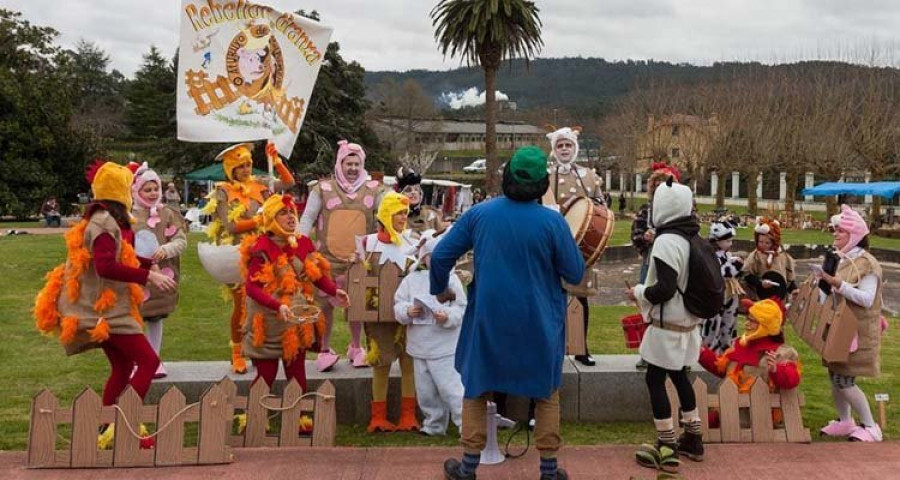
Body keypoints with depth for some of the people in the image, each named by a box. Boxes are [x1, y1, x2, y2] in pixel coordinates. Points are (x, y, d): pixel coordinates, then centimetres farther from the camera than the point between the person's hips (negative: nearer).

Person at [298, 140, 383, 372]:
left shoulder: (373, 190, 7)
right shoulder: (323, 189, 4)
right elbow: (308, 217, 2)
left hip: (360, 260, 1)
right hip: (327, 258, -1)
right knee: (325, 304, 4)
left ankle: (355, 348, 29)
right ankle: (324, 350, 20)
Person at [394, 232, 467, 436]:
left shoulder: (451, 278, -3)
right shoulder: (411, 279, 7)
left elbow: (462, 308, -5)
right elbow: (398, 304, 4)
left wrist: (448, 317, -24)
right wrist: (408, 312, -17)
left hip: (445, 347, -4)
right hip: (419, 347, 5)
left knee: (451, 389, -6)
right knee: (425, 391, 14)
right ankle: (434, 425, 29)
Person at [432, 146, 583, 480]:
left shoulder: (479, 213, -7)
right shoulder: (553, 222, -14)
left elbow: (441, 255, -2)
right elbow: (575, 274, -6)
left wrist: (440, 289, 16)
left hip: (487, 321, 1)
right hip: (539, 325, -1)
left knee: (476, 389, 18)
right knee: (547, 393, 19)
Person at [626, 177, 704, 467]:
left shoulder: (666, 241, -21)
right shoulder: (691, 238, 6)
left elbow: (665, 289, -23)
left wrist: (638, 292, -8)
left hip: (668, 325, -9)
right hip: (686, 320, 9)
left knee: (655, 379, 0)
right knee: (678, 376, 18)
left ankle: (666, 447, 5)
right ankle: (693, 439, 27)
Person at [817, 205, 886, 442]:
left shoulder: (867, 263, -15)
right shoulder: (838, 259, 7)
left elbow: (867, 298, -24)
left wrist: (837, 283, -32)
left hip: (857, 331, -7)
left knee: (844, 380, -6)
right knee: (835, 375, 11)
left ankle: (871, 427, 9)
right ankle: (845, 422, 27)